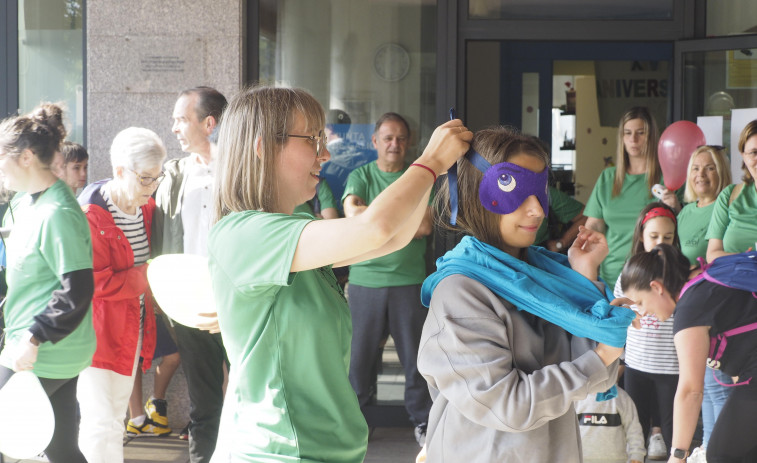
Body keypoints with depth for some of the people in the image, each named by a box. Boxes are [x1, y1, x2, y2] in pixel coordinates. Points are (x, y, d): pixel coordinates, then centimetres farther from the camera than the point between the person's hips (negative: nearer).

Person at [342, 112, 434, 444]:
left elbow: (426, 226, -7)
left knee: (416, 354, 3)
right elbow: (353, 212, -13)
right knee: (360, 353, 6)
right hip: (365, 280, 1)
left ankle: (423, 419, 14)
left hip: (409, 281, 0)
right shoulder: (361, 176, 6)